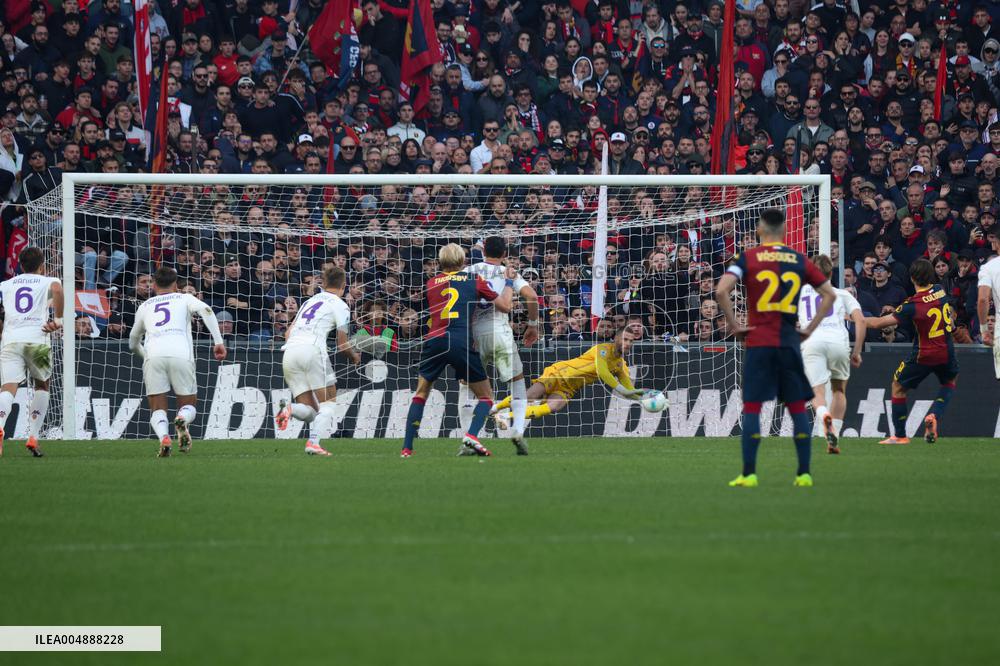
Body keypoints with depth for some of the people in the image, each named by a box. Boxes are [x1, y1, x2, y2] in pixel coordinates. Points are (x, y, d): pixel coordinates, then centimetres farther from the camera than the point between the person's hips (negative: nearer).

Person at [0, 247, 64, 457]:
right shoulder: (47, 282, 14)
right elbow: (57, 289, -10)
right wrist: (58, 319, -3)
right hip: (37, 338, -1)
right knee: (42, 385, 21)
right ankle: (33, 437, 12)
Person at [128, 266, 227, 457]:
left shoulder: (144, 307, 30)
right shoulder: (184, 298, 24)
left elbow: (133, 343, 41)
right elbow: (205, 310, 2)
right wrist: (218, 342, 0)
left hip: (153, 355, 1)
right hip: (181, 354, -1)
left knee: (158, 410, 8)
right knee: (188, 405, 13)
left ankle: (163, 436, -24)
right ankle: (182, 419, -23)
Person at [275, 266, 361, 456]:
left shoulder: (310, 301, 28)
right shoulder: (340, 305, 9)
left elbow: (289, 332, 25)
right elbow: (342, 343, 6)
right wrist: (355, 357, 24)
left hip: (289, 351, 6)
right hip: (313, 349, -6)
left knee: (310, 411, 8)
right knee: (328, 403, 3)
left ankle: (288, 409, -24)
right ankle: (314, 442, -19)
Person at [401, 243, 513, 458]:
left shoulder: (431, 283, 17)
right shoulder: (473, 280, 11)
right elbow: (504, 305, 13)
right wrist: (509, 282, 29)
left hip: (434, 340, 2)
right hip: (461, 342, -2)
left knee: (421, 393, 19)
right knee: (486, 396, 12)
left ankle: (407, 448, 10)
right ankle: (471, 435, -14)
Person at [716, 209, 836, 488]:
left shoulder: (747, 258, -1)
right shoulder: (799, 260, 7)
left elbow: (721, 291, -14)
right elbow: (830, 294, 8)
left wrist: (734, 326, -6)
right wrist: (811, 328, 9)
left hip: (758, 341, -2)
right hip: (789, 342, 2)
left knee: (751, 407, 2)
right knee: (797, 407, 9)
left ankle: (749, 474, -3)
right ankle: (804, 473, 7)